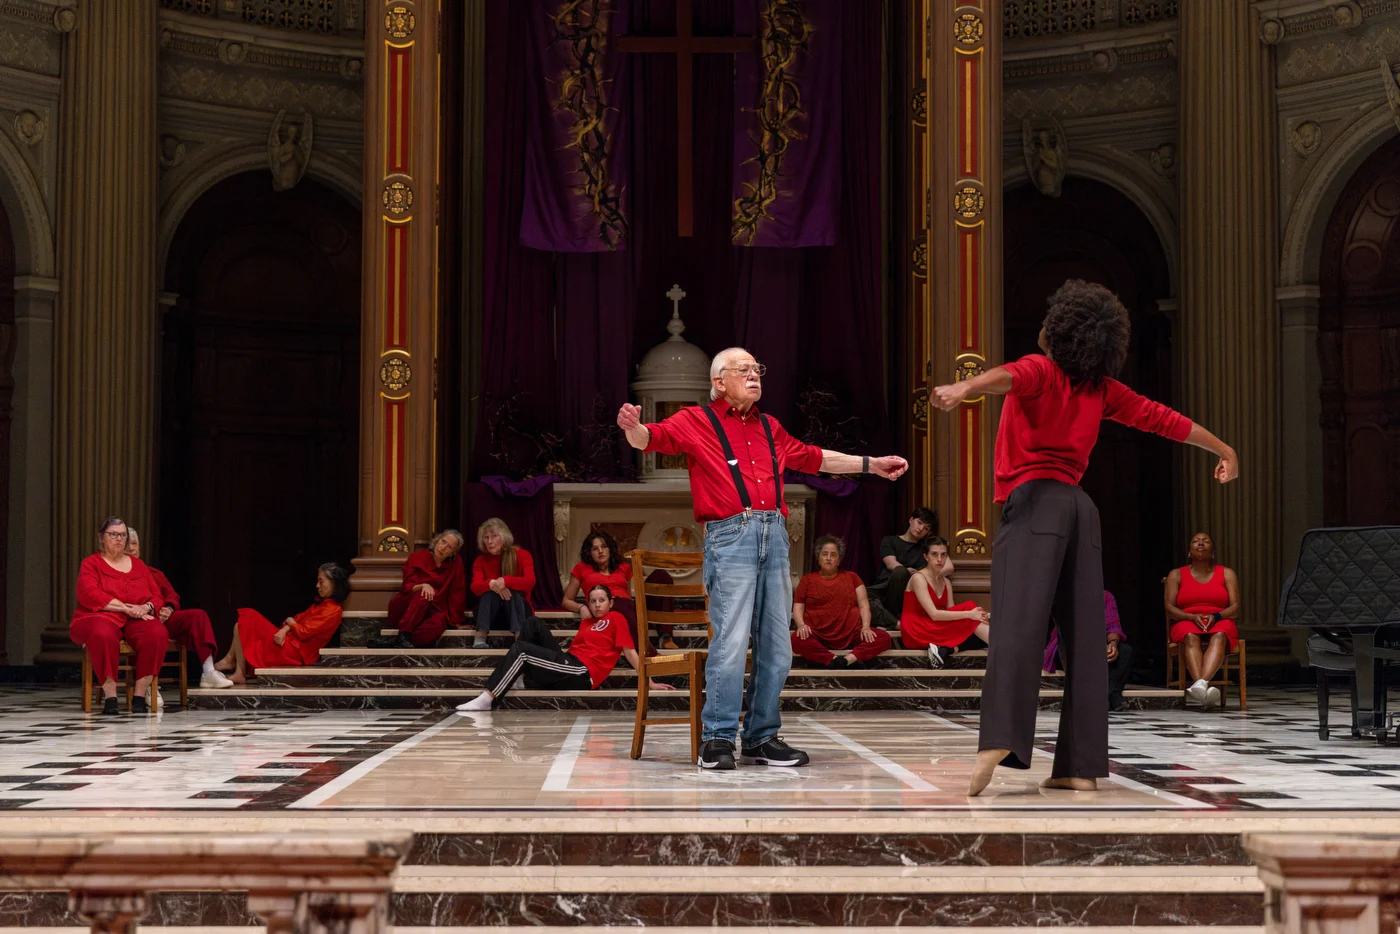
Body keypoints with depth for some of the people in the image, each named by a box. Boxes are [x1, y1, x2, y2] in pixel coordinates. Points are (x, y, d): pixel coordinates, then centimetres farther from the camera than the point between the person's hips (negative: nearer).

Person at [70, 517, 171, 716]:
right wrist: (126, 608, -19)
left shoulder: (138, 565, 19)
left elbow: (157, 597, 15)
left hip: (136, 620, 3)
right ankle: (110, 697, -35)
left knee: (158, 634, -33)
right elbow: (89, 594, -12)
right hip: (101, 617, -3)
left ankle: (140, 696, -27)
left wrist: (146, 608, -11)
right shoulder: (91, 563, 6)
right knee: (102, 635, -42)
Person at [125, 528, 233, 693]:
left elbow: (172, 595, 20)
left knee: (197, 615, -17)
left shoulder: (153, 573, 29)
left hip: (162, 617, 6)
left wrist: (168, 609, -4)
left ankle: (208, 673, -25)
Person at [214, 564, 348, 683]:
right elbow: (299, 619, 12)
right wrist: (284, 630, -10)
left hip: (295, 651, -10)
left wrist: (290, 623, 3)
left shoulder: (332, 611, -15)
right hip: (289, 642, 10)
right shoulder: (321, 604, 17)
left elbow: (303, 632, -18)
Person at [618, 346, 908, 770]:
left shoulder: (769, 428, 24)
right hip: (730, 537, -6)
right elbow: (654, 437, -4)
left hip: (774, 535, 6)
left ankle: (762, 736, 14)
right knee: (731, 640, -13)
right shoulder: (696, 421, 7)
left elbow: (812, 457, 33)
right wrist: (634, 427, -28)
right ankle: (718, 738, -5)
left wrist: (871, 464, 34)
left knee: (776, 645, 5)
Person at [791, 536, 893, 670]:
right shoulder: (807, 580, 17)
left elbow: (863, 604, 11)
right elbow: (798, 607, 11)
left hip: (851, 634, 2)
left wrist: (866, 627, -7)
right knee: (797, 640, -36)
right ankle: (849, 663, -43)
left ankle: (844, 661, -43)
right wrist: (801, 625, -11)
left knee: (884, 637, -25)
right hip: (818, 636, -2)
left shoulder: (851, 577, 19)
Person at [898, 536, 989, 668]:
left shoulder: (946, 583, 13)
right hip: (915, 633, -7)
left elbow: (951, 612, -2)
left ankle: (945, 648, -31)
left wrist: (976, 615, -21)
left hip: (934, 629, 7)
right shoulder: (918, 578, -10)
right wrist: (969, 614, -28)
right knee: (969, 607, -21)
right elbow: (934, 614, -22)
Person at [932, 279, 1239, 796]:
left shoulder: (1041, 369, 2)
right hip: (1079, 507, 6)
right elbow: (1162, 418, 25)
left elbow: (1009, 376, -21)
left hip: (1034, 501, -6)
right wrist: (1223, 448, 38)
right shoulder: (1103, 390, 18)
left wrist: (964, 387, -41)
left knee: (1016, 623, -18)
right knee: (1083, 637, 3)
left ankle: (999, 741, -34)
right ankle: (1081, 765, 0)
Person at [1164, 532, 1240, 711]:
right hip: (1186, 623, 0)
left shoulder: (1227, 574, 13)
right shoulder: (1176, 575, 12)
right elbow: (1169, 609, 2)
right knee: (1191, 637, -38)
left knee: (1218, 637, -38)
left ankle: (1201, 684, -63)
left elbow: (1235, 608, 4)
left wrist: (1216, 616, -17)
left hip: (1220, 623, 0)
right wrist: (1192, 617, -17)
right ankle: (1203, 689, -61)